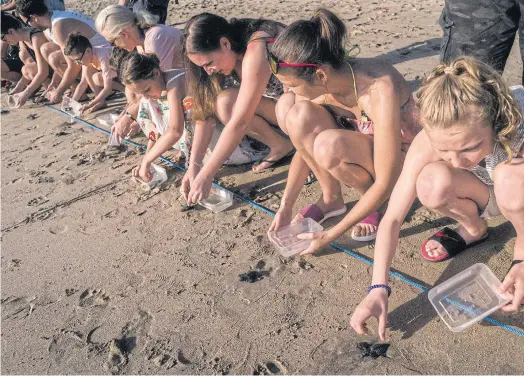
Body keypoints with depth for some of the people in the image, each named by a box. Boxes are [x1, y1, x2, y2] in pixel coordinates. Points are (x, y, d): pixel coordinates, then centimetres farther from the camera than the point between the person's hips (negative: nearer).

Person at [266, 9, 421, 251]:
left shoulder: (380, 92, -35)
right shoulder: (321, 83, -17)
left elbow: (385, 184, -30)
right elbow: (306, 142, -3)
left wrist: (330, 235, -24)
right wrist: (285, 207, -4)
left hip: (402, 160, -5)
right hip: (360, 146, 6)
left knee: (329, 144, -37)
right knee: (290, 107, -20)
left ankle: (370, 204, -5)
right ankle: (331, 198, -5)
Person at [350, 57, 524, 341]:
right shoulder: (430, 142, -30)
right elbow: (392, 218, -27)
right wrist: (379, 288, -35)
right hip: (486, 196, 2)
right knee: (431, 184, -31)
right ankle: (474, 229, 2)